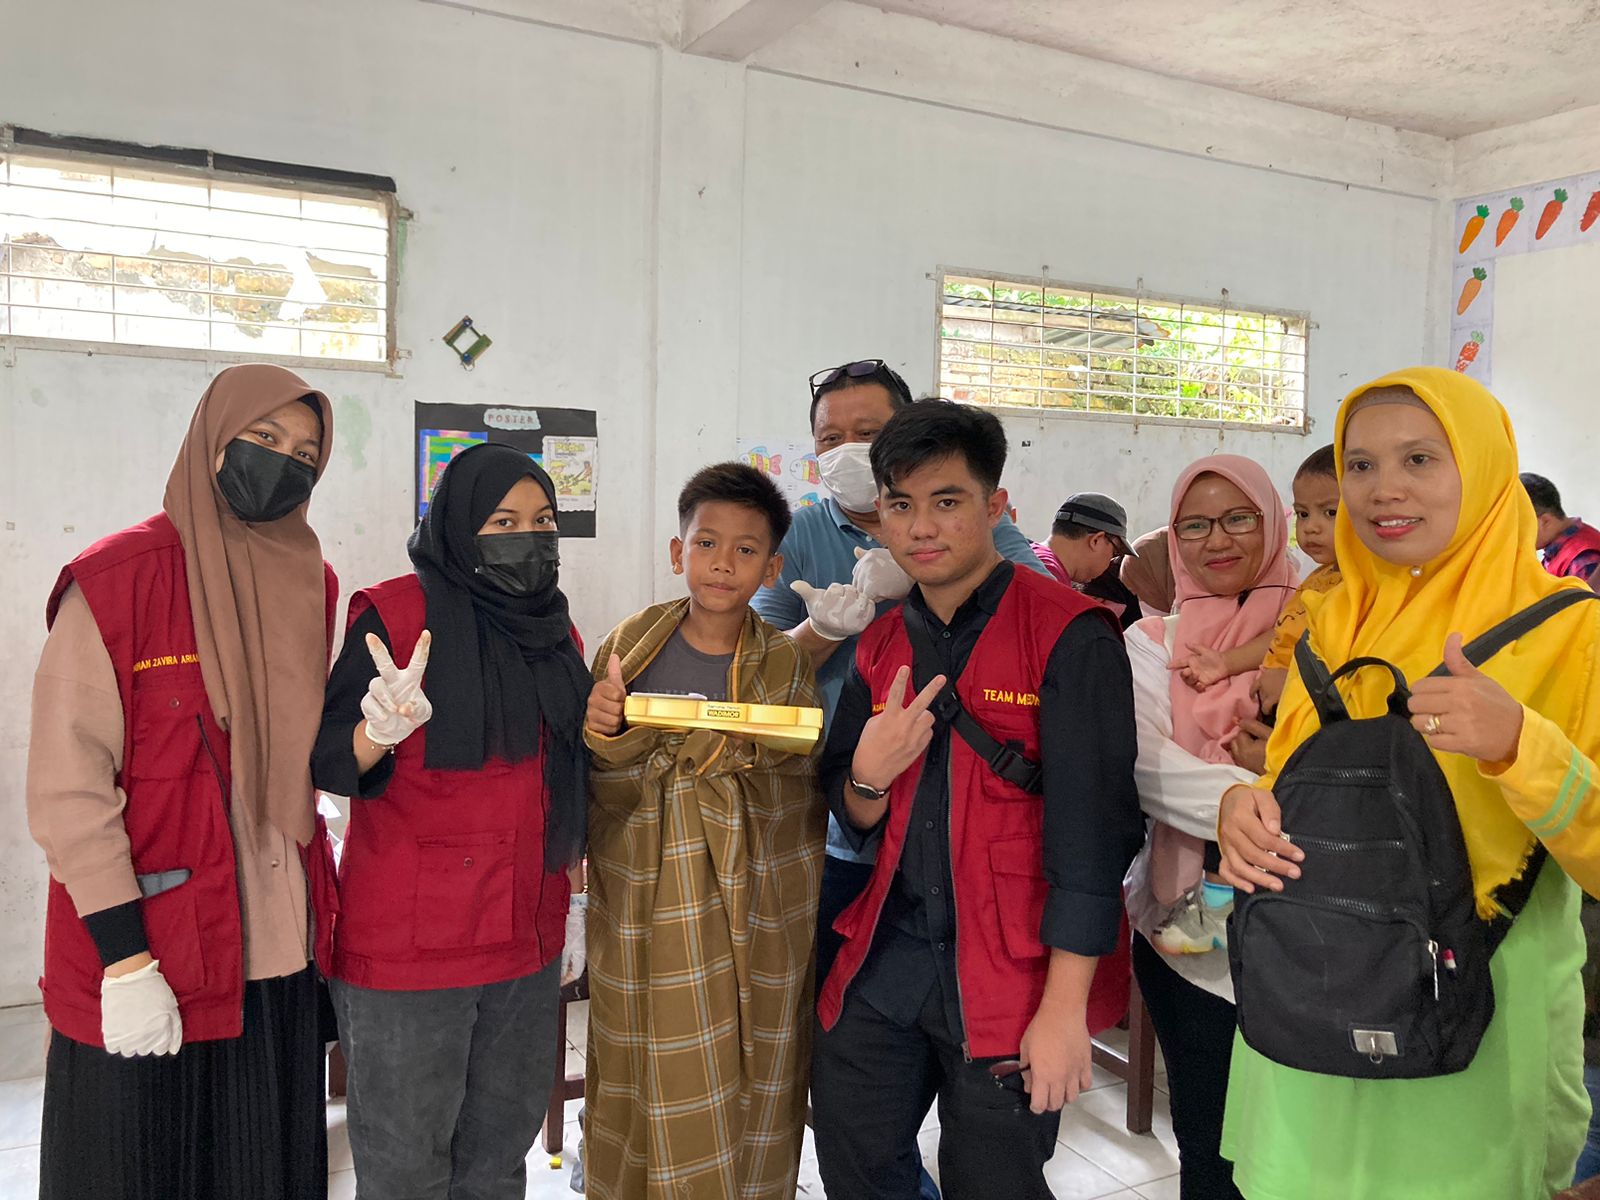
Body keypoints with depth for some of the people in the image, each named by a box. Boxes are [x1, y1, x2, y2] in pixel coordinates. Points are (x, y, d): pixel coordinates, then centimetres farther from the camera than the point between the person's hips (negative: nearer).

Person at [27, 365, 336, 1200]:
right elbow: (66, 786, -12)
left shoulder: (311, 585, 7)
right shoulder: (114, 583, -9)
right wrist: (123, 960, -15)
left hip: (279, 963, 5)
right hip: (143, 964, -5)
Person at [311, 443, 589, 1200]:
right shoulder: (395, 612, -9)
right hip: (406, 941, -6)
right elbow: (330, 764, -12)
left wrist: (569, 909, 16)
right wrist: (382, 730, -33)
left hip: (525, 940, 6)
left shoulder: (554, 633, 9)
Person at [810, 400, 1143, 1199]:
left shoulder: (1069, 638, -12)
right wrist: (868, 776, -11)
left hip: (1013, 972, -5)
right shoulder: (880, 647, 7)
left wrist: (1065, 1009, -17)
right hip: (887, 960, 6)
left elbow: (1091, 831, -15)